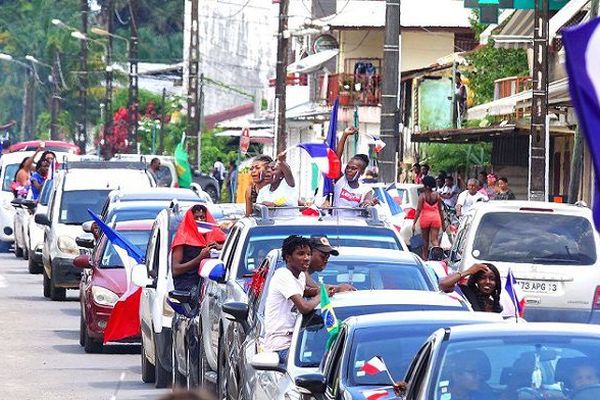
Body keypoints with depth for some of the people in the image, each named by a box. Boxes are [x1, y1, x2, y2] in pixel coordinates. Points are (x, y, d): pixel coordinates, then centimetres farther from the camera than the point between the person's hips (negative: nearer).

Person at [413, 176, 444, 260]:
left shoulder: (422, 196, -6)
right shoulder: (437, 195, 4)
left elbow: (418, 210, -10)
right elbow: (440, 210, 9)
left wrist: (414, 223, -9)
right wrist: (443, 222, 18)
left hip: (425, 218, -2)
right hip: (436, 218, 2)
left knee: (425, 240, 14)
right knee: (434, 240, -3)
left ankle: (425, 257, 24)